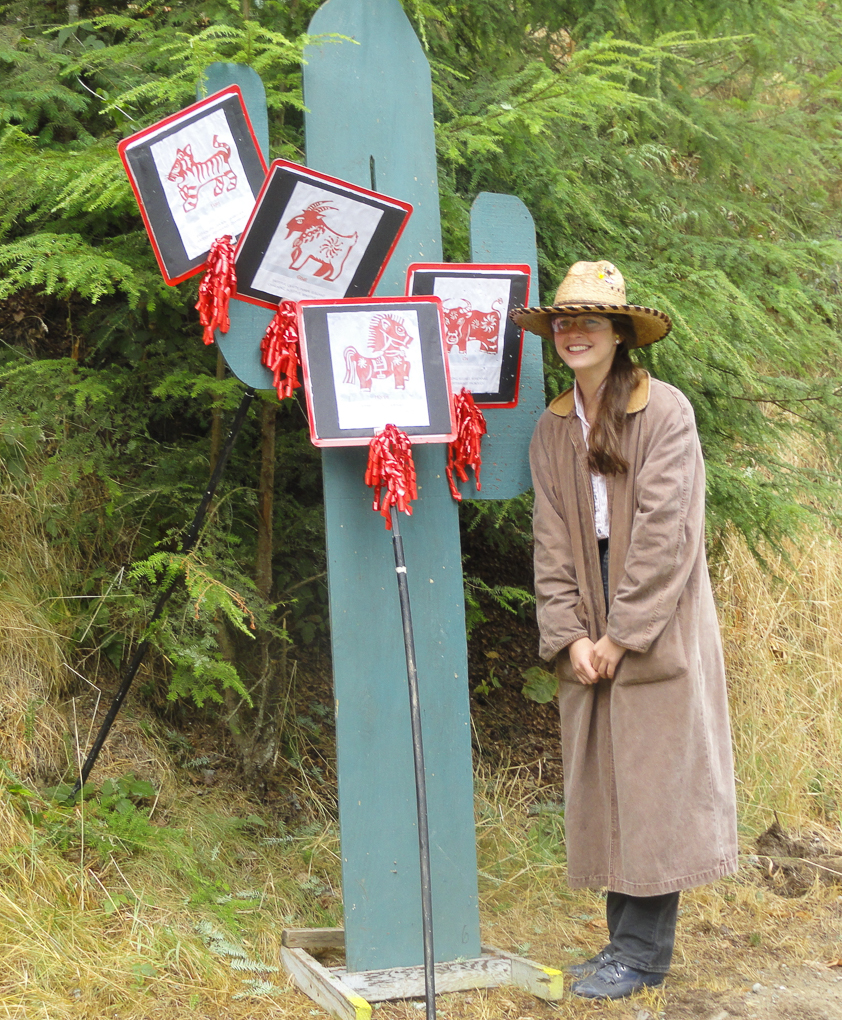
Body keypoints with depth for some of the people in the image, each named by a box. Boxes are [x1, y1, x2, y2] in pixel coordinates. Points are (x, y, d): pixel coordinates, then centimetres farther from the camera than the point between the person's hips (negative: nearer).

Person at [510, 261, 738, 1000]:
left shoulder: (665, 412, -8)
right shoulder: (553, 429, 10)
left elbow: (664, 532, -13)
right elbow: (552, 543, 6)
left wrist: (622, 635, -14)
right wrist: (570, 635, -5)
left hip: (656, 628, -6)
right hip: (593, 641, 6)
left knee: (653, 775, -3)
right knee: (603, 783, 7)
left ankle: (644, 953, 4)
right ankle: (626, 939, 17)